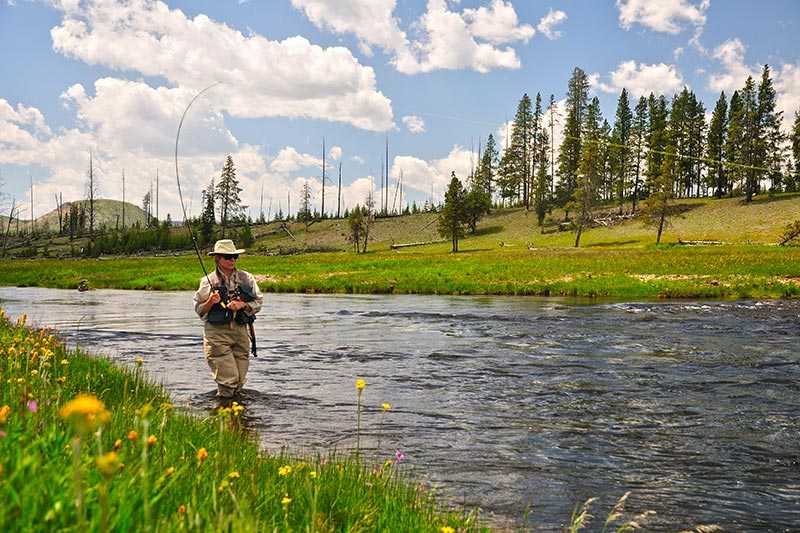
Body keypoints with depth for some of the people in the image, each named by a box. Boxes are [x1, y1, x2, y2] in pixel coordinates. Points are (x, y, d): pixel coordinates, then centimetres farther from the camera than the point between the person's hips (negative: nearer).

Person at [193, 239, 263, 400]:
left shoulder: (246, 278, 7)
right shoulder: (208, 281, 1)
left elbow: (258, 303, 5)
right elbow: (199, 310, 3)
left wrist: (242, 305, -12)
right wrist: (211, 302, -16)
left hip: (241, 331, 3)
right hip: (217, 333, -3)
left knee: (239, 381, 7)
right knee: (228, 380, -9)